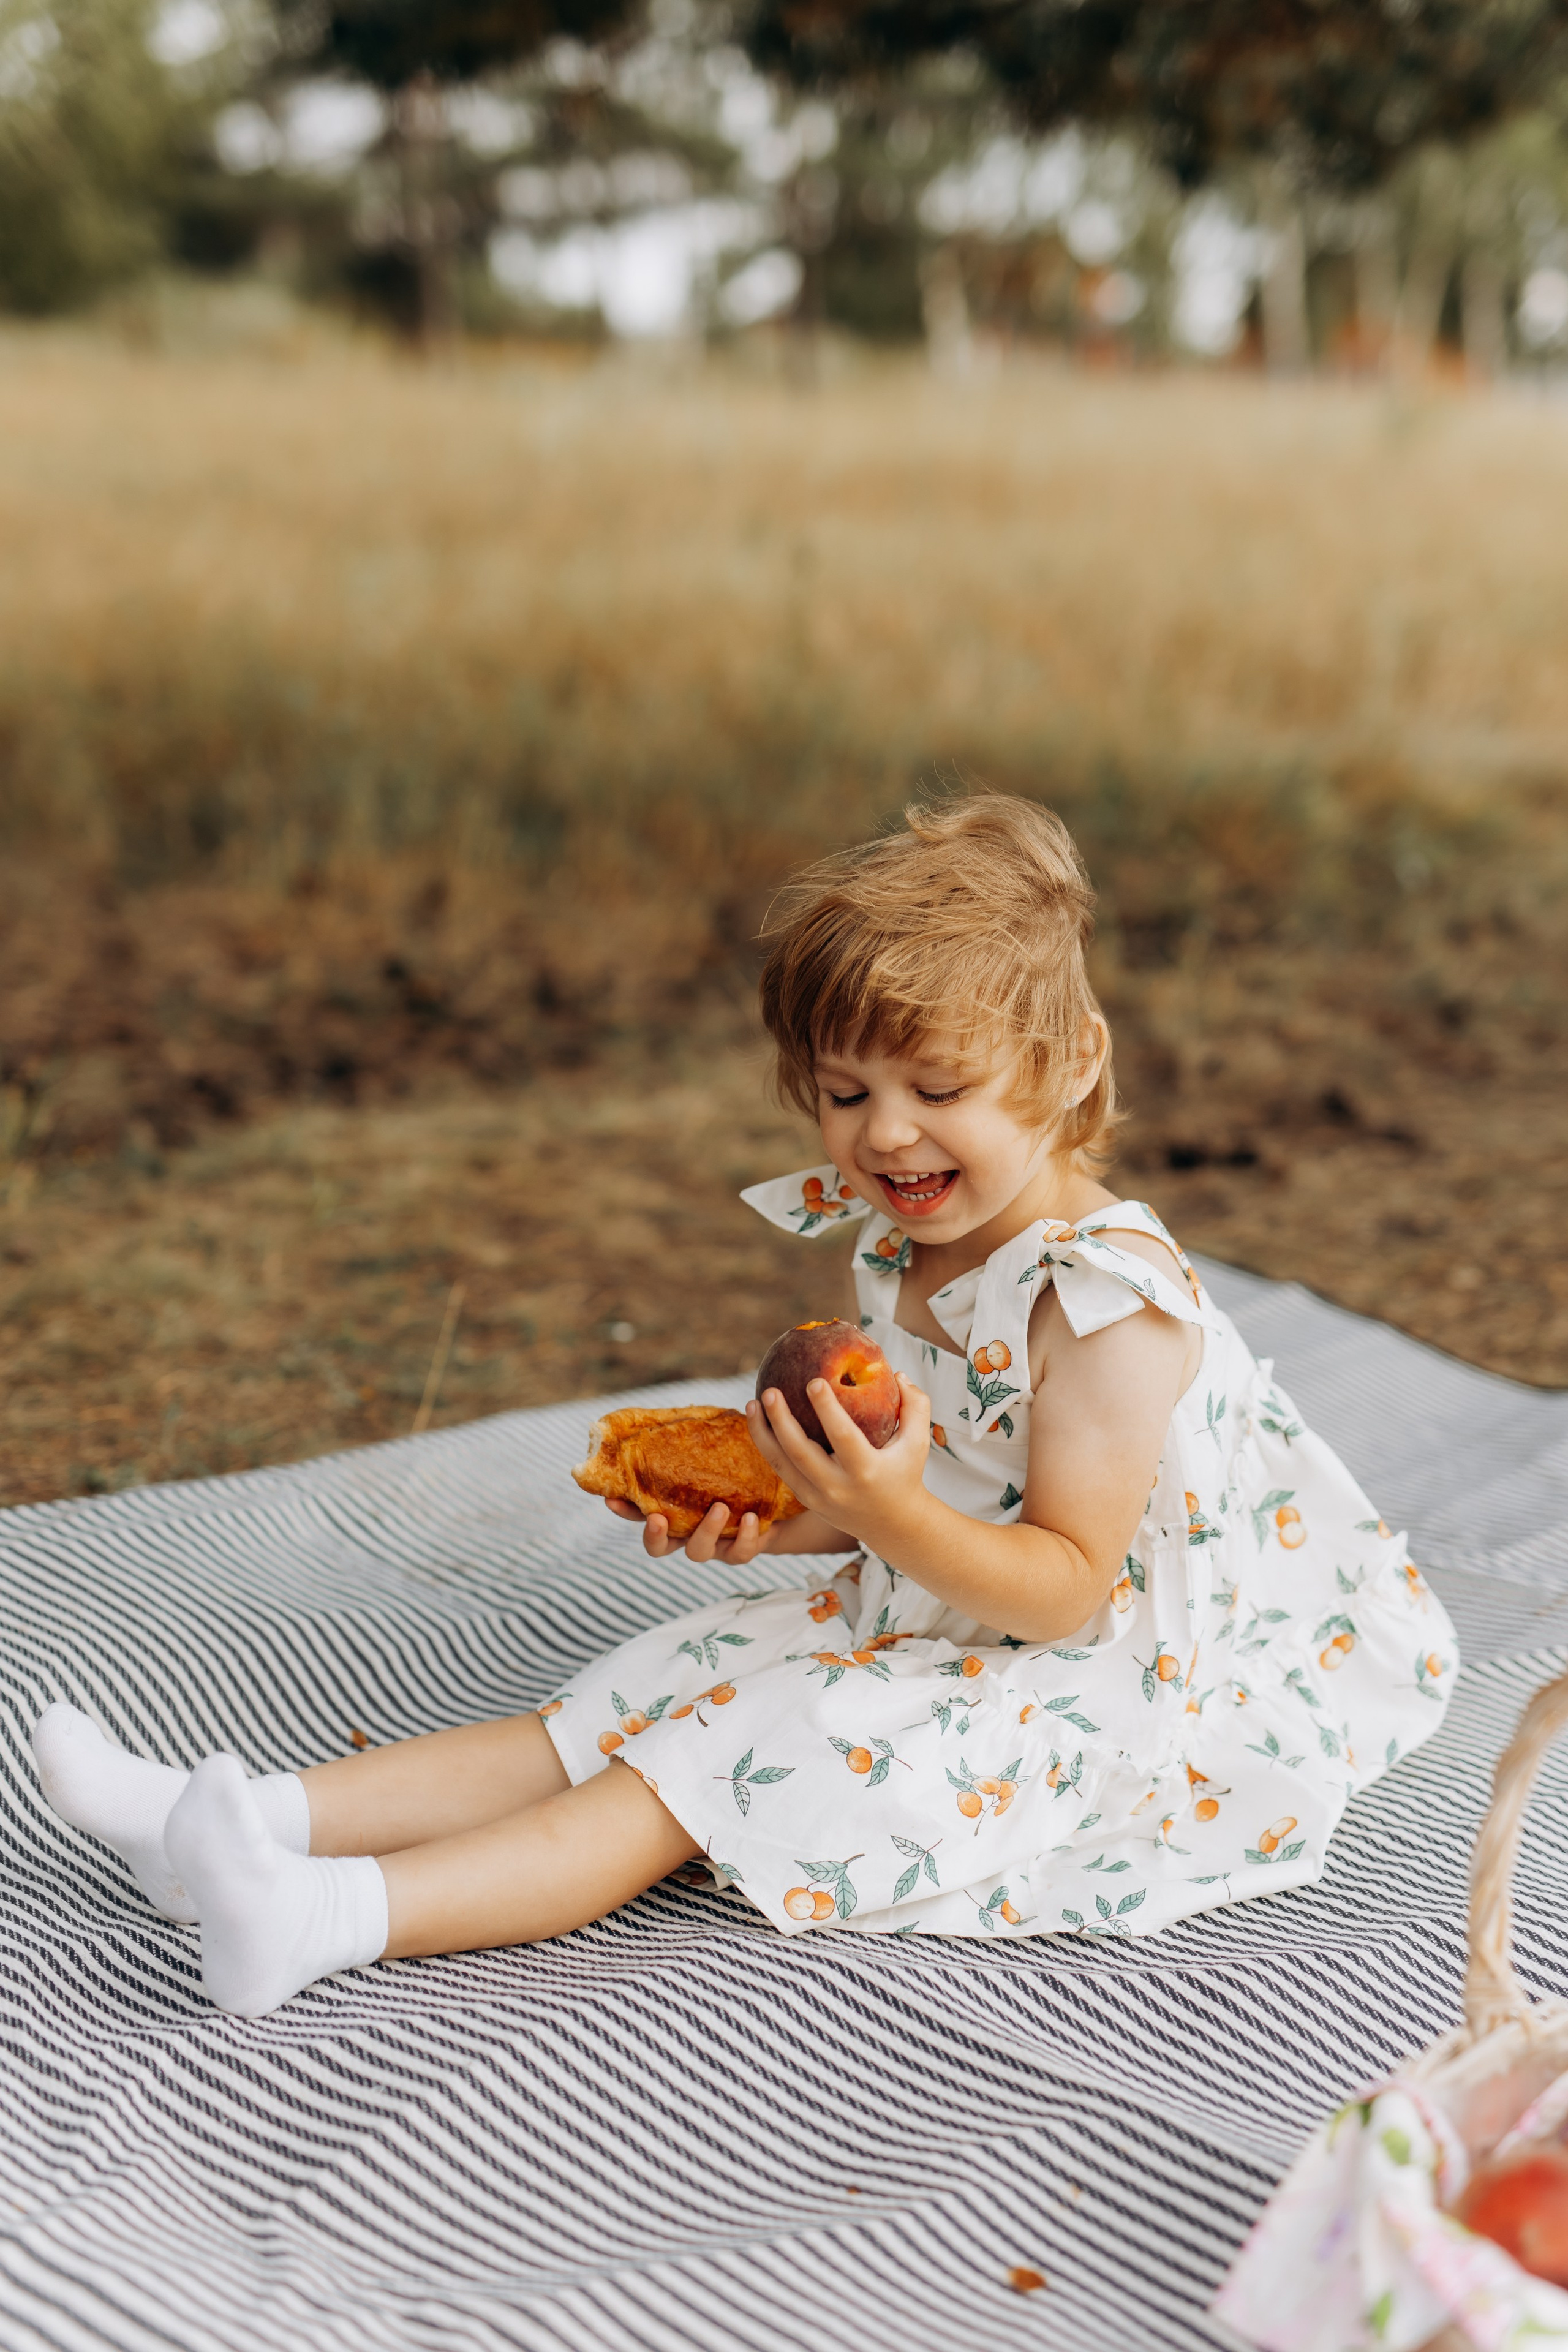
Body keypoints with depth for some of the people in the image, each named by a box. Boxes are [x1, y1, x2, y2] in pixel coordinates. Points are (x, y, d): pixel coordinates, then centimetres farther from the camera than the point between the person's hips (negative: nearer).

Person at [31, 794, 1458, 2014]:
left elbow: (1066, 1584, -22)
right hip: (930, 1627, 8)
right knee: (627, 1710, -4)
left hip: (1086, 1676, -8)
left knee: (718, 1765, -23)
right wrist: (773, 1510, -5)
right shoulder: (897, 1251, 3)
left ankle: (337, 1913, -31)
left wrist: (896, 1519, -38)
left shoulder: (1108, 1305, -23)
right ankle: (254, 1820, -10)